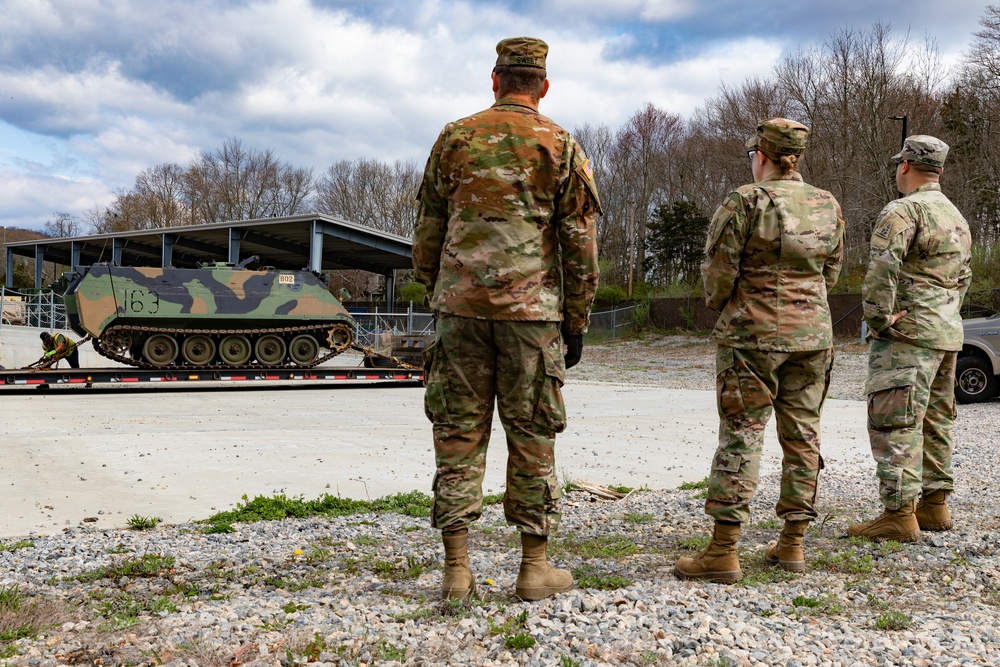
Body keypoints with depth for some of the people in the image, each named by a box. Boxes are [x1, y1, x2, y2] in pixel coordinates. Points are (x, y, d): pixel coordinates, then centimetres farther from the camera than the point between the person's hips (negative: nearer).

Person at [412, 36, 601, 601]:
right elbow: (580, 243, 1)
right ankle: (536, 566, 12)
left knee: (459, 432, 5)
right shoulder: (561, 146, 3)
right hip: (531, 307, -1)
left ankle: (457, 568, 7)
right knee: (532, 435, 5)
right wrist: (577, 322, 7)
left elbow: (429, 230, 11)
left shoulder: (455, 138, 9)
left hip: (461, 304, 2)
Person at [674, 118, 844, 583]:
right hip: (813, 332, 6)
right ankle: (792, 544, 17)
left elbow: (718, 270, -10)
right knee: (802, 435, 10)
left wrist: (719, 307, 8)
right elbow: (831, 272, 14)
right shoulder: (828, 206, 7)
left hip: (752, 332, -5)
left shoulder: (745, 202, -10)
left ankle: (723, 552, -2)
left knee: (740, 436, -4)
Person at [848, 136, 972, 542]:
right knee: (936, 420, 15)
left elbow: (882, 268, -25)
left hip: (908, 332, -10)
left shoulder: (903, 210, -13)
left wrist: (878, 319, -16)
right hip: (949, 333, 10)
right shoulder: (957, 217, 18)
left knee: (895, 422, -8)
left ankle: (900, 513, -9)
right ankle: (935, 505, 21)